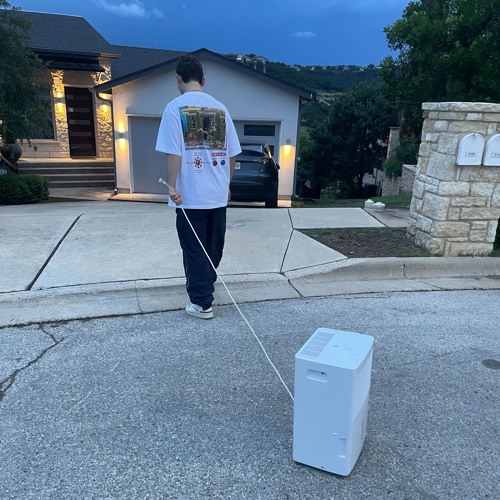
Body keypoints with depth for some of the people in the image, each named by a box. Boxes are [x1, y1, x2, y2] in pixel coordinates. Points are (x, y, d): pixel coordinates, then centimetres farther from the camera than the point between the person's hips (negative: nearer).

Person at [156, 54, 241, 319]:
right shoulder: (220, 108, 7)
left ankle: (202, 303, 9)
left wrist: (172, 186, -8)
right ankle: (203, 288, 36)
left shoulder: (175, 107, -6)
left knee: (194, 250, 4)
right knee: (213, 248, 17)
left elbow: (173, 153, -14)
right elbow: (232, 154, 9)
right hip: (218, 194, 5)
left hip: (190, 196, -5)